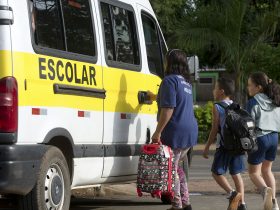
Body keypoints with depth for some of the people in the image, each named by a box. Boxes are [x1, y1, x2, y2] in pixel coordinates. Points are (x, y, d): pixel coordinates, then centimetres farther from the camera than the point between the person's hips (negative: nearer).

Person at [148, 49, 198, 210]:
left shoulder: (170, 80, -11)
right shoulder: (186, 82, 17)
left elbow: (168, 109, -19)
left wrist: (158, 132, -17)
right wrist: (155, 97, 51)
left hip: (176, 133, -9)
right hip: (190, 131, 9)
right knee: (178, 166, 20)